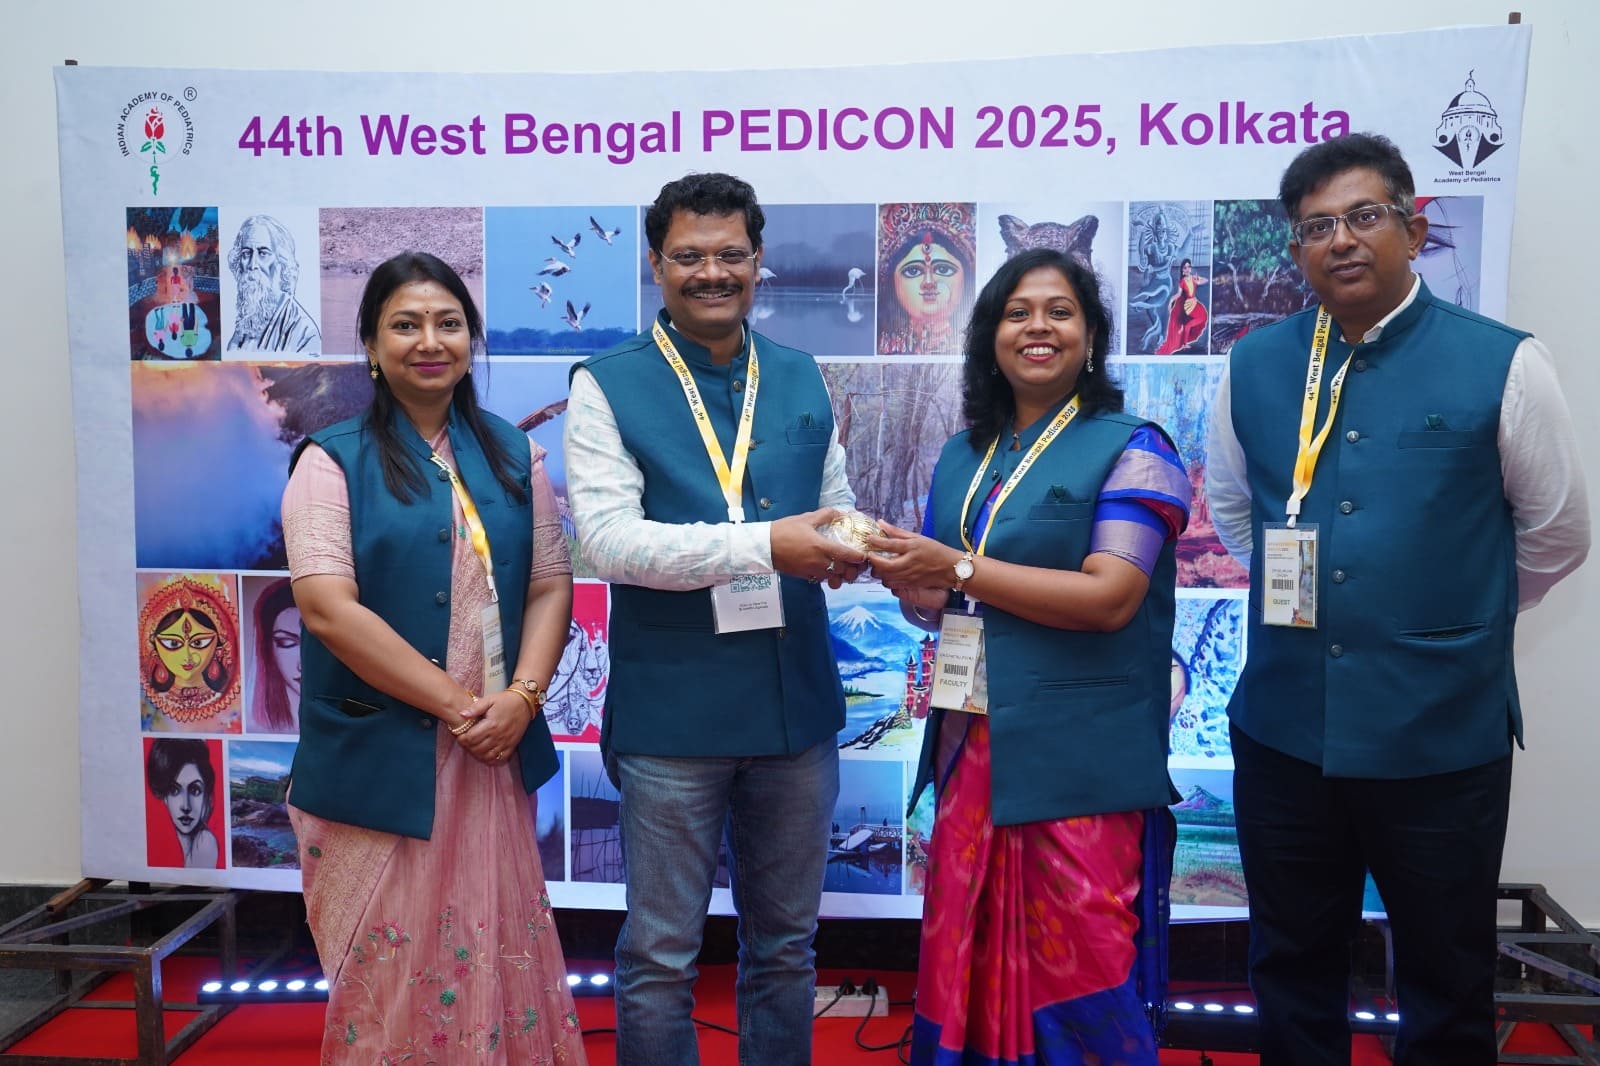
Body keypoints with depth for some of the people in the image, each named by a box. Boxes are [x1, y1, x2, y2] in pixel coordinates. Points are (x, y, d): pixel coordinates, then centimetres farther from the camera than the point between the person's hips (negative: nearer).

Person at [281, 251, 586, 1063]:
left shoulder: (513, 456, 8)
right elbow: (327, 606, -14)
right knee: (390, 965, 8)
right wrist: (454, 703, -15)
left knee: (494, 950, 13)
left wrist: (521, 698, -11)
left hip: (494, 750, 4)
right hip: (378, 758, -3)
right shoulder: (332, 462, -4)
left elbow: (550, 583, 6)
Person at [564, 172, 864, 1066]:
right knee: (661, 954, 10)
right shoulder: (607, 386, -4)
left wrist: (848, 547, -14)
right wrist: (763, 545, -24)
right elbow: (608, 538, -15)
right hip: (671, 708, -4)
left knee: (785, 943, 18)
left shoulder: (802, 377, 9)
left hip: (796, 699, 4)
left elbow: (835, 510, 10)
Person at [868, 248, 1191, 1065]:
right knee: (969, 965, 13)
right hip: (972, 753, 6)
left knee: (1077, 977, 5)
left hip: (1080, 762, -5)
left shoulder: (1132, 448, -6)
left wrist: (959, 568, -19)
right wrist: (906, 577, -8)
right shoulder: (962, 456, 12)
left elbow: (1111, 598, -17)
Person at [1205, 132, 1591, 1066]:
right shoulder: (1253, 366, 1)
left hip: (1444, 735, -2)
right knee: (1291, 966, 19)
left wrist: (1452, 627, 10)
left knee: (1446, 985, 15)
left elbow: (1557, 535, 2)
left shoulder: (1501, 364, -9)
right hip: (1284, 726, 3)